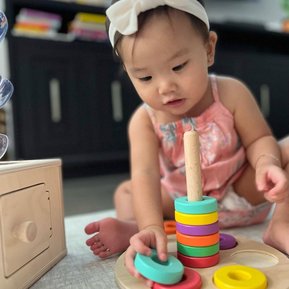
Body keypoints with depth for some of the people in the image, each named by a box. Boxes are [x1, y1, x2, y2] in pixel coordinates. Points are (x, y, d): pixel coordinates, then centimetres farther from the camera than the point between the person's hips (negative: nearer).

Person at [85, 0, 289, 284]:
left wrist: (266, 163, -35)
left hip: (244, 195, 0)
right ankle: (130, 227, -33)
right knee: (126, 190, -2)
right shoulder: (144, 120, -19)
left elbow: (259, 140, -11)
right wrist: (151, 227, -46)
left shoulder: (230, 93, -19)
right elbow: (145, 174, -31)